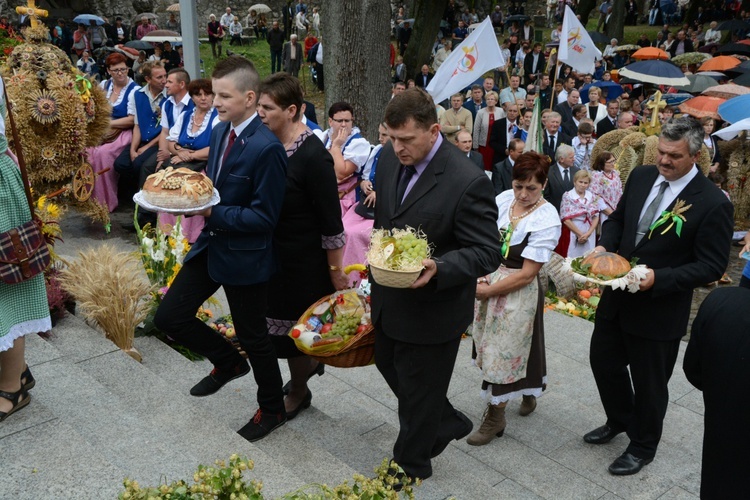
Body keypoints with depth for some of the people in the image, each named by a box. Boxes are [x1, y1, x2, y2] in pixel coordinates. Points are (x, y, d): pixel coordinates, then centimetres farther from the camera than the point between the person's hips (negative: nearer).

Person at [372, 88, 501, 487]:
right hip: (389, 297, 8)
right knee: (389, 365, 25)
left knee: (418, 388, 12)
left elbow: (487, 252, -22)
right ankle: (447, 423, 49)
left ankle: (411, 463, 39)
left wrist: (438, 269, -37)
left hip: (432, 308, -7)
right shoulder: (389, 158, -4)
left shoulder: (468, 182, -26)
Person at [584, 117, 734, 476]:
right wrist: (604, 246, -9)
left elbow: (711, 266, -17)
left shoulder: (713, 203, -19)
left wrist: (658, 278, -28)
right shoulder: (641, 177, -2)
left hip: (659, 309, -6)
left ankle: (642, 447, 38)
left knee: (649, 383, 12)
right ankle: (619, 420, 49)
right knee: (603, 361, 21)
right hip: (617, 295, 6)